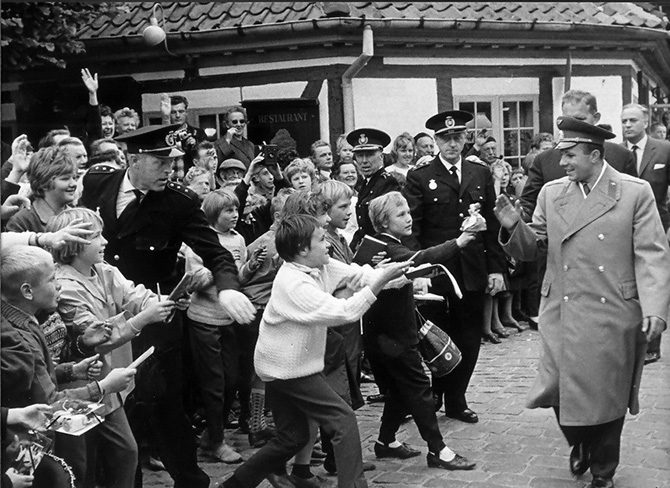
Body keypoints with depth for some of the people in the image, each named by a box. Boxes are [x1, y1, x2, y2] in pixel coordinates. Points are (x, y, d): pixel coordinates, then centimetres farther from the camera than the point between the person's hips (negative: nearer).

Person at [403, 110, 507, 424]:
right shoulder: (419, 177, -1)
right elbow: (411, 228, -7)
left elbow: (492, 224, 10)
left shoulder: (481, 175, 10)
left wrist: (495, 268, 5)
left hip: (473, 273, 3)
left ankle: (456, 401, 22)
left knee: (468, 341, 8)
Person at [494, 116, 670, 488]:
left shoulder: (635, 193, -3)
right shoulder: (551, 193, 6)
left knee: (606, 397, 7)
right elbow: (530, 249, 8)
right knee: (561, 390, 1)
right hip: (562, 315, 3)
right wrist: (513, 227, -13)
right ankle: (580, 445, 34)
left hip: (612, 318, -2)